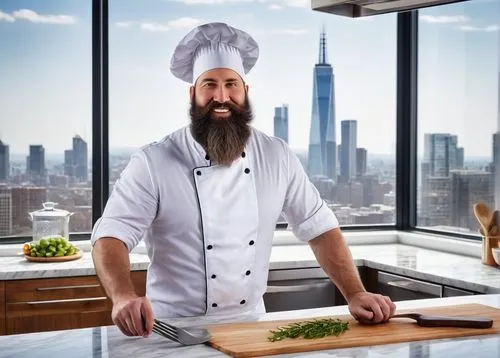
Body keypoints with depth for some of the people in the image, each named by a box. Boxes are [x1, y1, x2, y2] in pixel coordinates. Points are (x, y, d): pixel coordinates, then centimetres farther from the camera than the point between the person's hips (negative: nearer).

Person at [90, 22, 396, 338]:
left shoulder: (278, 157, 3)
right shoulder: (152, 164, -8)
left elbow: (320, 228, 8)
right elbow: (112, 236, -16)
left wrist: (355, 294, -4)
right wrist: (125, 297, -35)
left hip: (251, 326, 3)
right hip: (176, 331, -3)